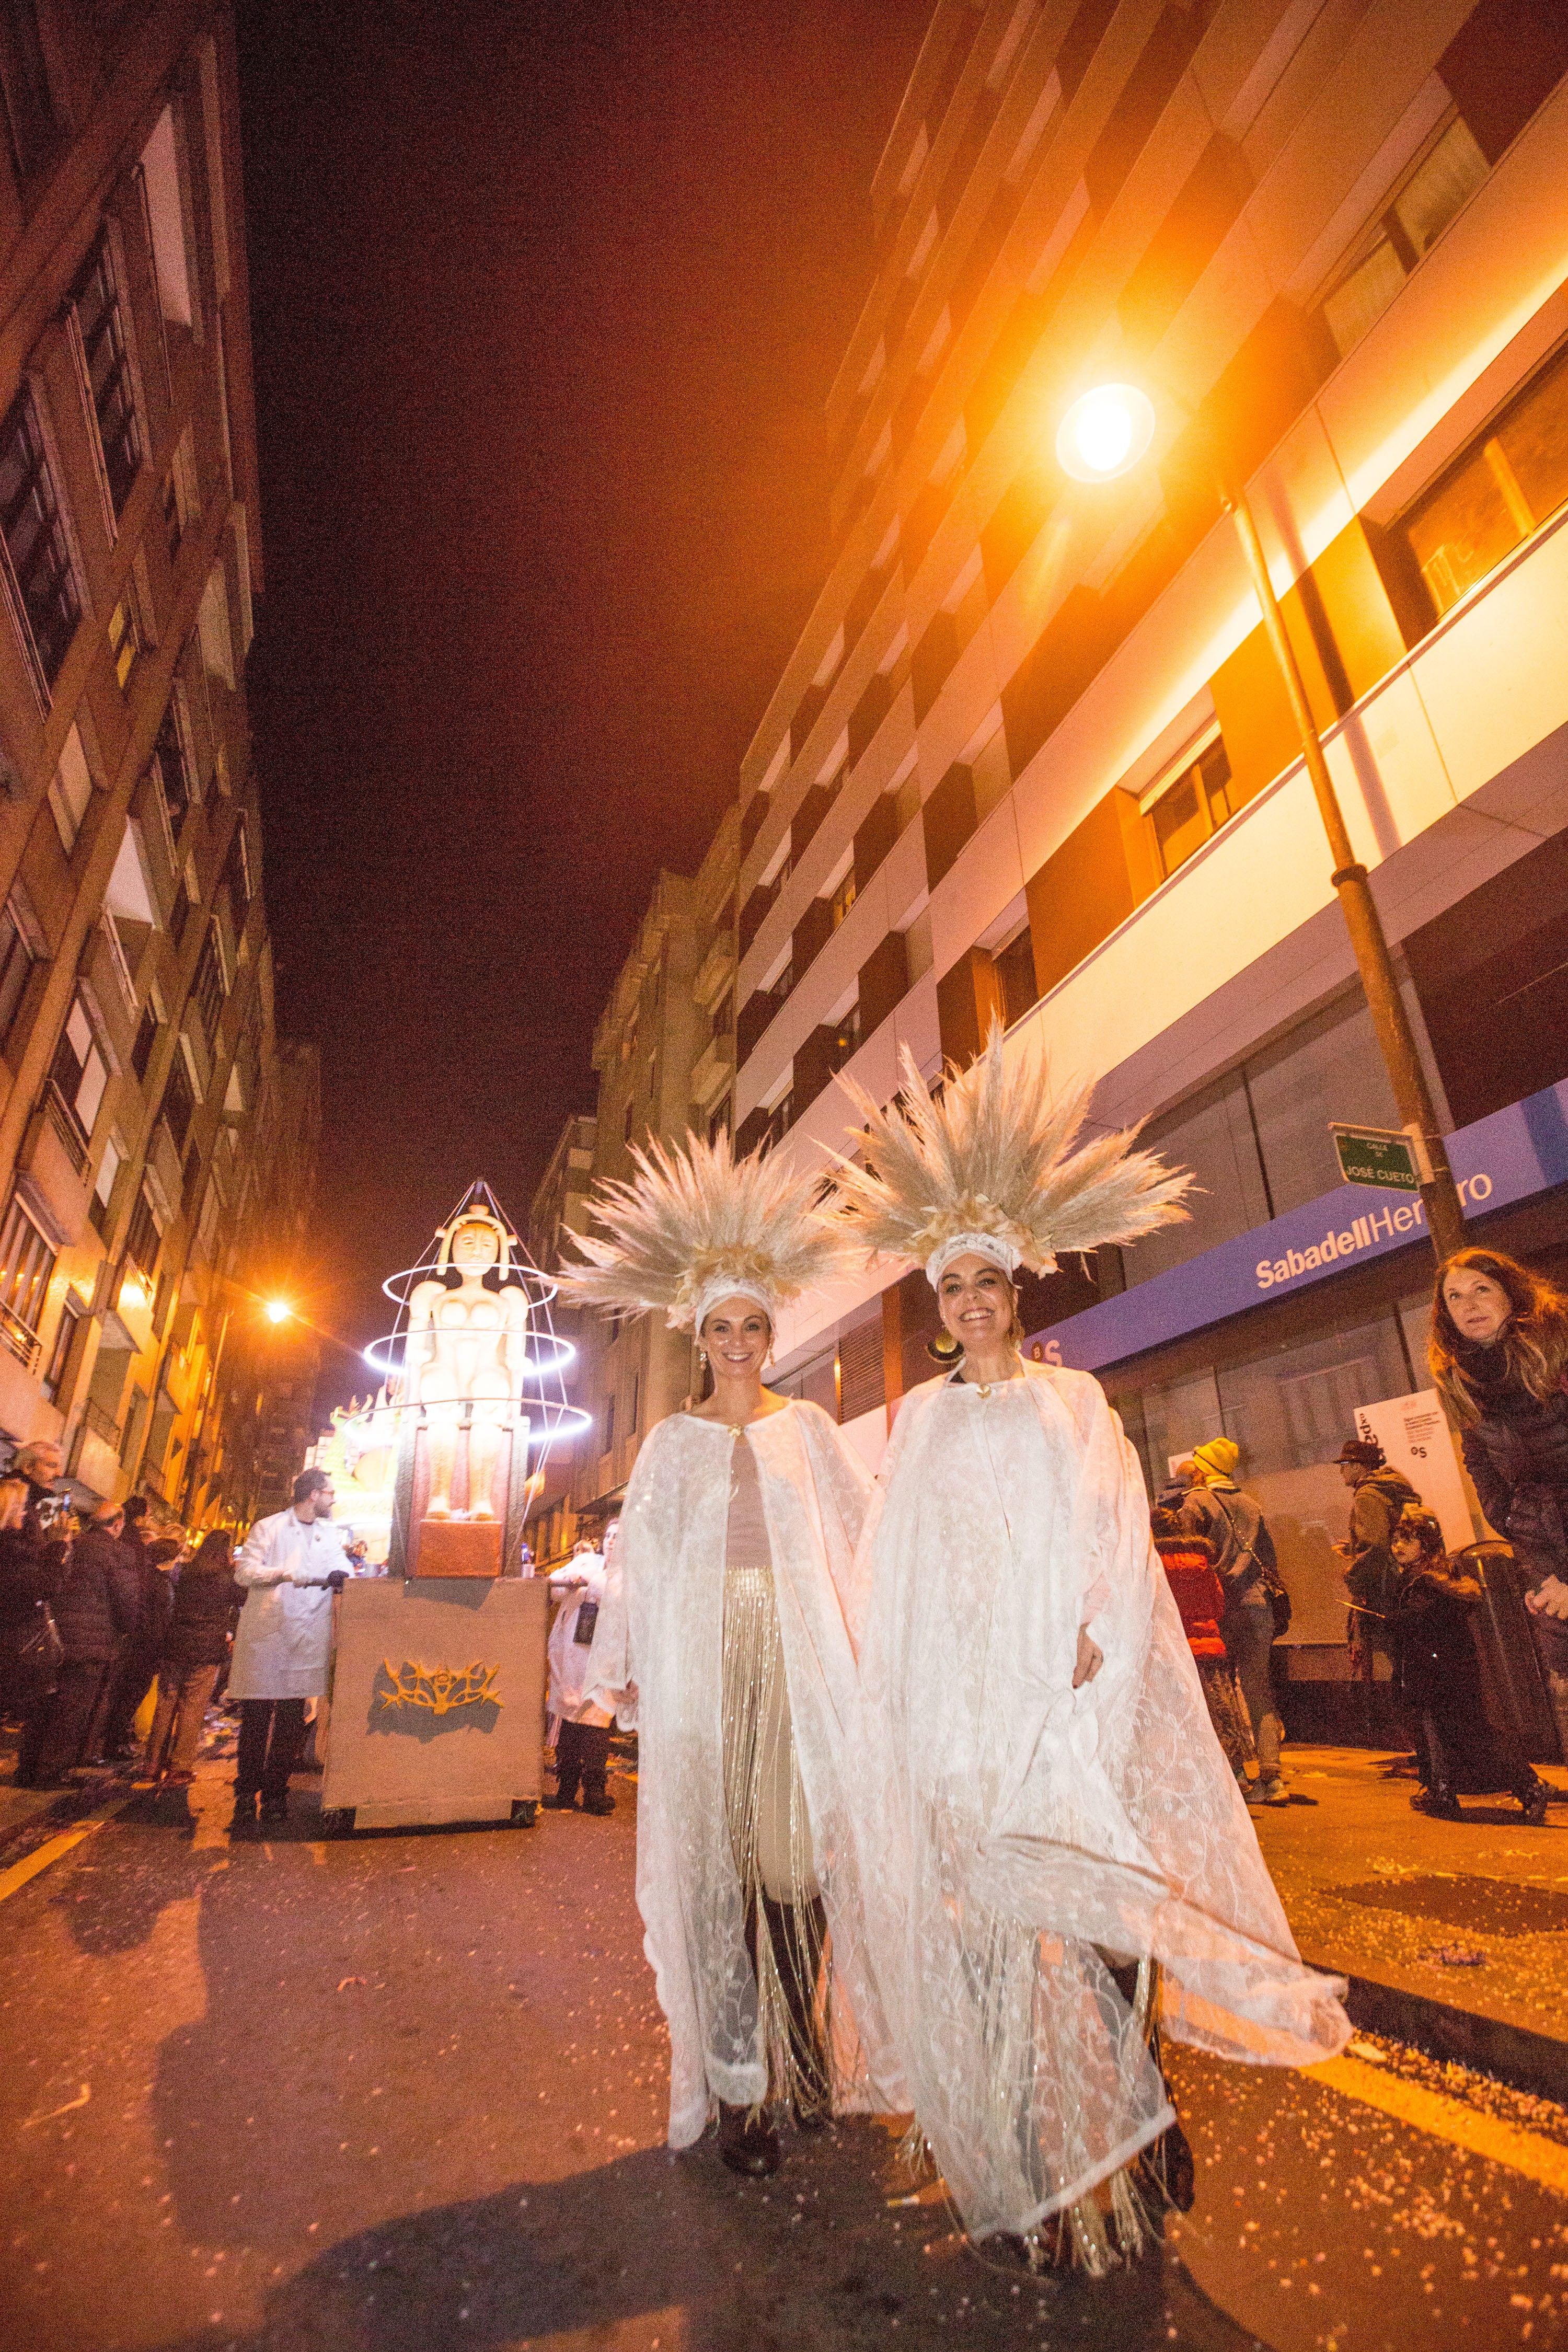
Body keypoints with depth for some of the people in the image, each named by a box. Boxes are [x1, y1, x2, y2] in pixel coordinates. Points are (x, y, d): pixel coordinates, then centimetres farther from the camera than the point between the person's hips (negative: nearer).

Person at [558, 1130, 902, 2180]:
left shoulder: (808, 1428, 8)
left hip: (801, 1659, 0)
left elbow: (863, 1533, 7)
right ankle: (738, 2087, 14)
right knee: (715, 1860, 2)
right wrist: (623, 1666, 5)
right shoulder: (672, 1441, 9)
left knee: (802, 1849, 1)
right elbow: (640, 1556, 8)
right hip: (701, 1662, 0)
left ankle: (811, 2051, 22)